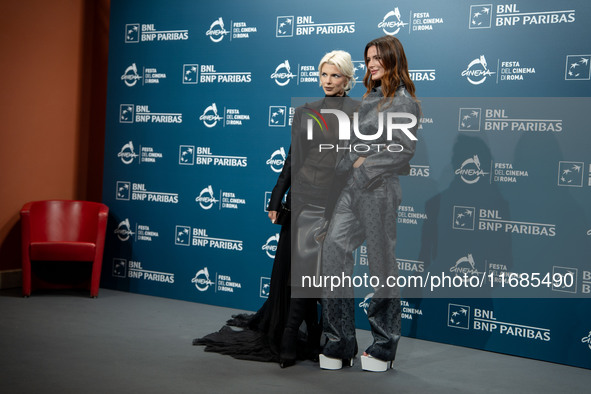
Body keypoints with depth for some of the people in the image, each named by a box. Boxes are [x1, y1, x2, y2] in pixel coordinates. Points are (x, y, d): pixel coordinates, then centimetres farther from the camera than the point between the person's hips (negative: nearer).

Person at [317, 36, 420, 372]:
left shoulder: (403, 101, -3)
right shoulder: (369, 99, 21)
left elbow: (404, 148, -12)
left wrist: (369, 166, -12)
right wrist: (354, 160, 2)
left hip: (381, 187, -7)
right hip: (354, 184, 8)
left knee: (382, 260, -1)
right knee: (335, 246, -4)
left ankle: (384, 344, 13)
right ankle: (340, 342, 1)